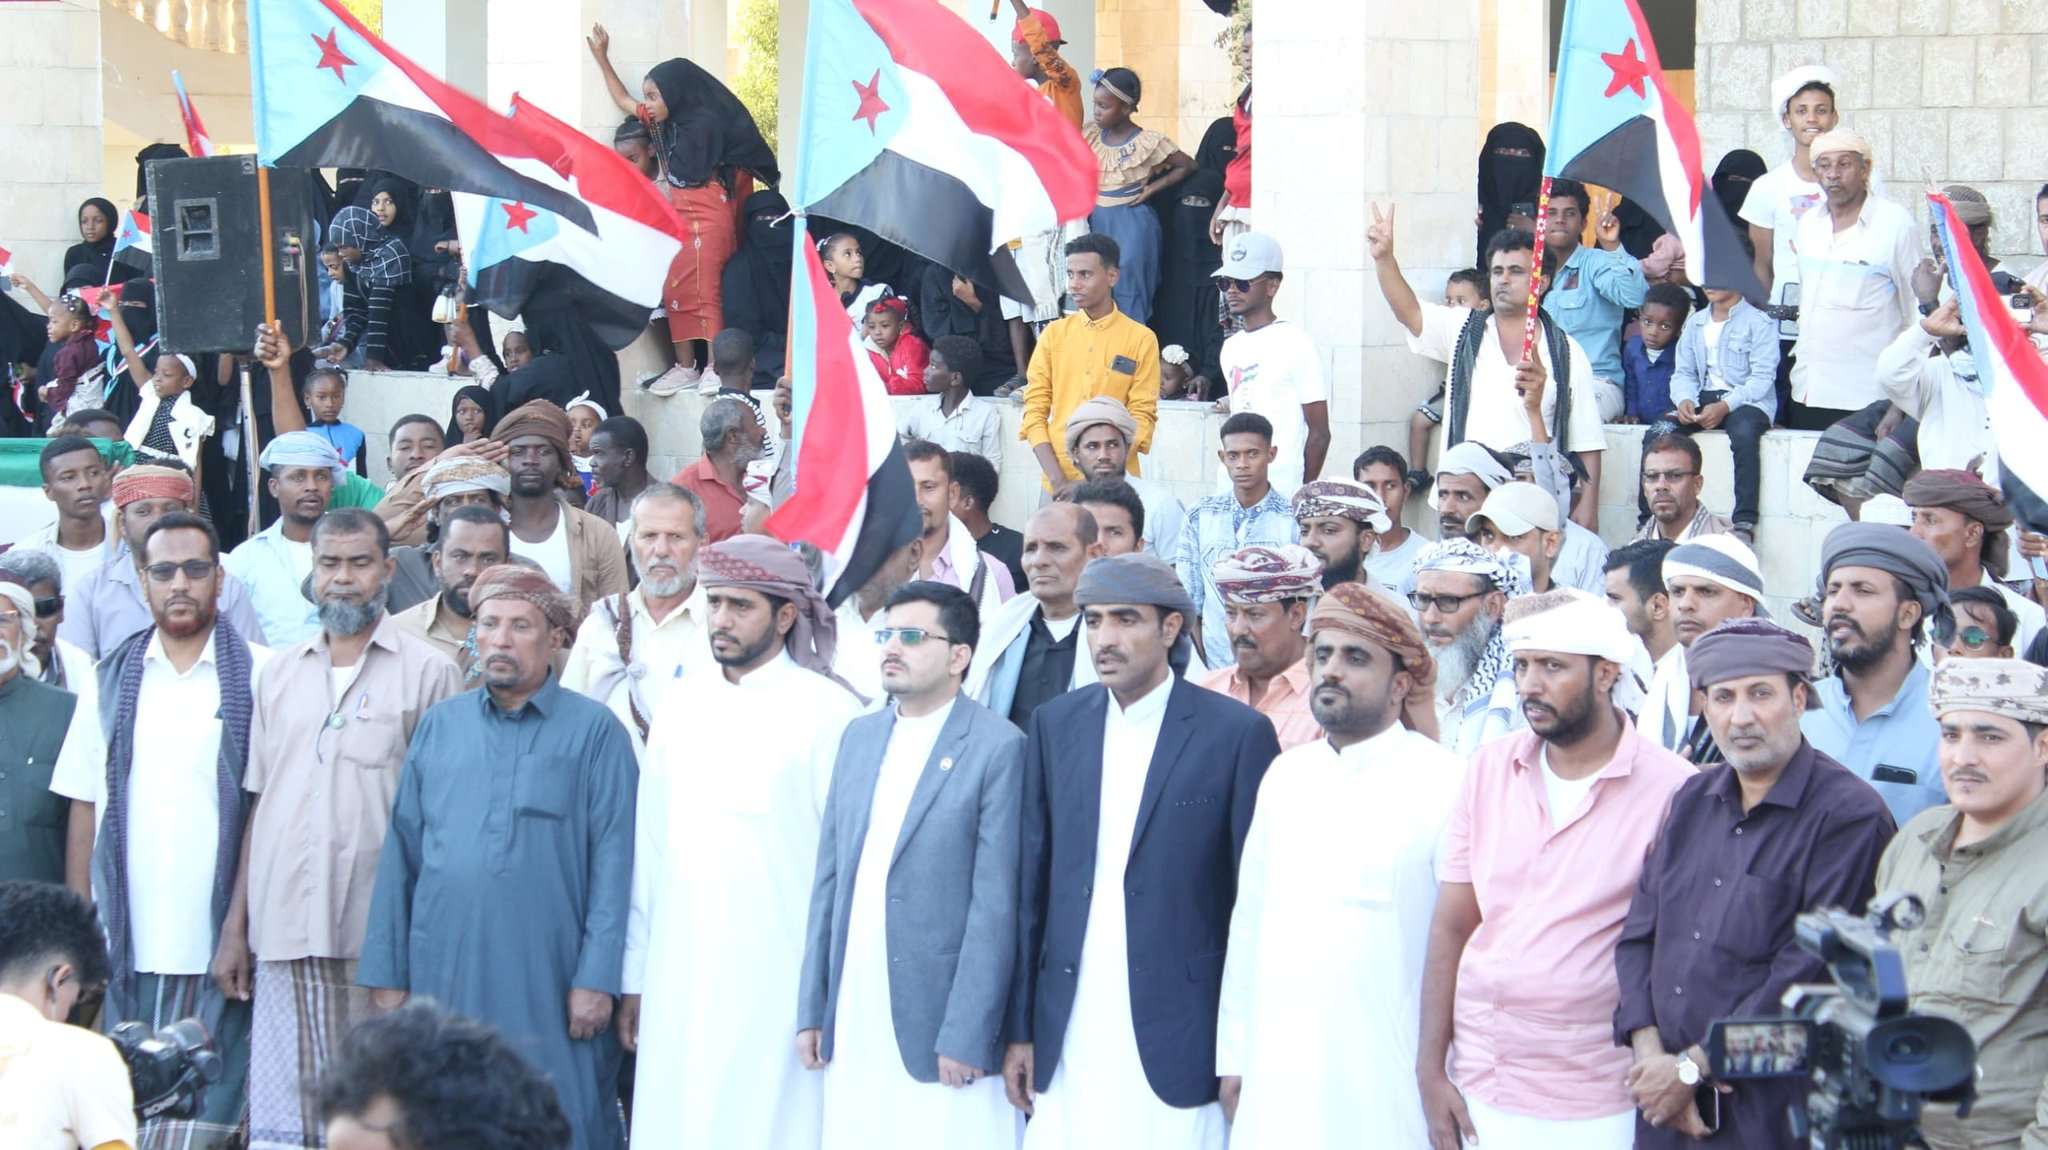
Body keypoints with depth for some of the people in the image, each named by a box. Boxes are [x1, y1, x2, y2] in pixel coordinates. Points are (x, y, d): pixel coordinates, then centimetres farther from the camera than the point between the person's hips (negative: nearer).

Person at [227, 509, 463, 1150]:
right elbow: (259, 804, 16)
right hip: (285, 930, 4)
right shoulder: (281, 674, 15)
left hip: (380, 932, -4)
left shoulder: (427, 672, 2)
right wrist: (235, 927, 11)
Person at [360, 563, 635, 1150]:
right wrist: (385, 973, 7)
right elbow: (402, 854, 12)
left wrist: (596, 978, -10)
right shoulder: (439, 726, 12)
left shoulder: (594, 730, 1)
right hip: (443, 974, 3)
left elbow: (612, 861, -3)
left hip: (547, 984, -3)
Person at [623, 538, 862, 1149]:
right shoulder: (679, 713, 12)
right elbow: (650, 849, 14)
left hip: (779, 984, -5)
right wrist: (634, 978, 13)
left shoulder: (827, 711, -5)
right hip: (679, 980, 5)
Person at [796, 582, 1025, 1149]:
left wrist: (965, 1036, -15)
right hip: (852, 1028, 6)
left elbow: (995, 903, -11)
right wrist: (811, 1010, 9)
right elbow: (829, 878, 13)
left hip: (939, 1024, -6)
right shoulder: (860, 736, 13)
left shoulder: (998, 747, -7)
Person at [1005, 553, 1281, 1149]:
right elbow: (1033, 881, 10)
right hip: (1069, 1041, 3)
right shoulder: (1054, 725, 9)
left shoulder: (1237, 732, -3)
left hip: (1178, 1042, -3)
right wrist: (1021, 1029, 7)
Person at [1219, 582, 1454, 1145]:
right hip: (1277, 1073, 5)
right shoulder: (1286, 775, 11)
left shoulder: (1444, 782, -6)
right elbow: (1249, 920, 14)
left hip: (1387, 1082, -5)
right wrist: (1234, 1055, 12)